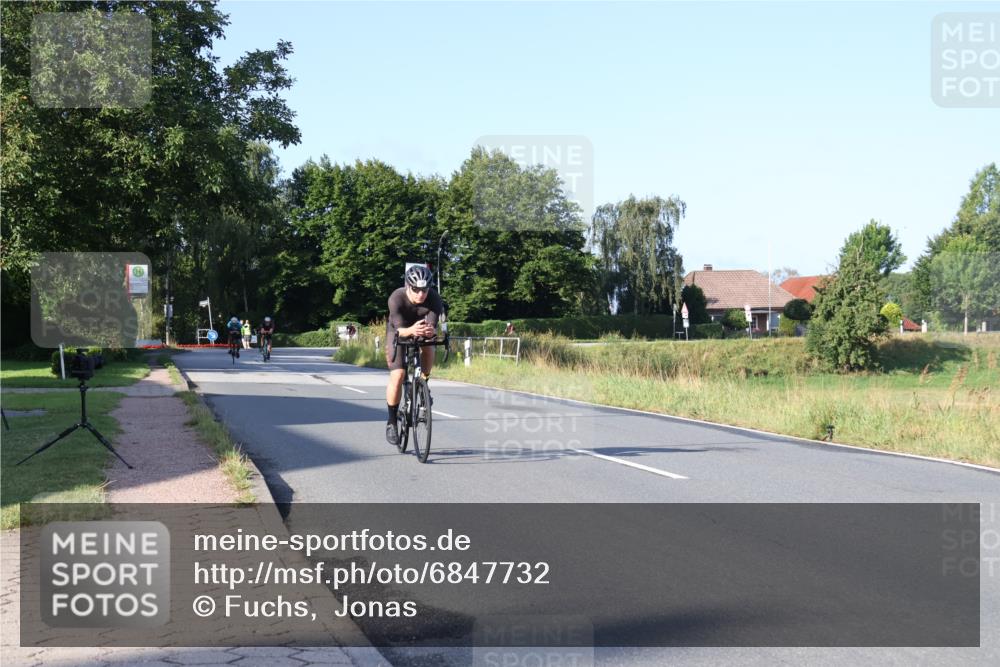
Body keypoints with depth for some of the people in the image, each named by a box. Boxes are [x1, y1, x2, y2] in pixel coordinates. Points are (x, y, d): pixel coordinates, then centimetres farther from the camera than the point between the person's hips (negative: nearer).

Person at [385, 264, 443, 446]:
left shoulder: (434, 298, -30)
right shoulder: (396, 298, -34)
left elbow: (433, 326, -37)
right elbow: (399, 329, -40)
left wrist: (430, 331, -61)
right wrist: (411, 330, -62)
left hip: (421, 330, 4)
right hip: (398, 331, -4)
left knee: (429, 347, -23)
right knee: (398, 375, -16)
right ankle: (391, 421, -4)